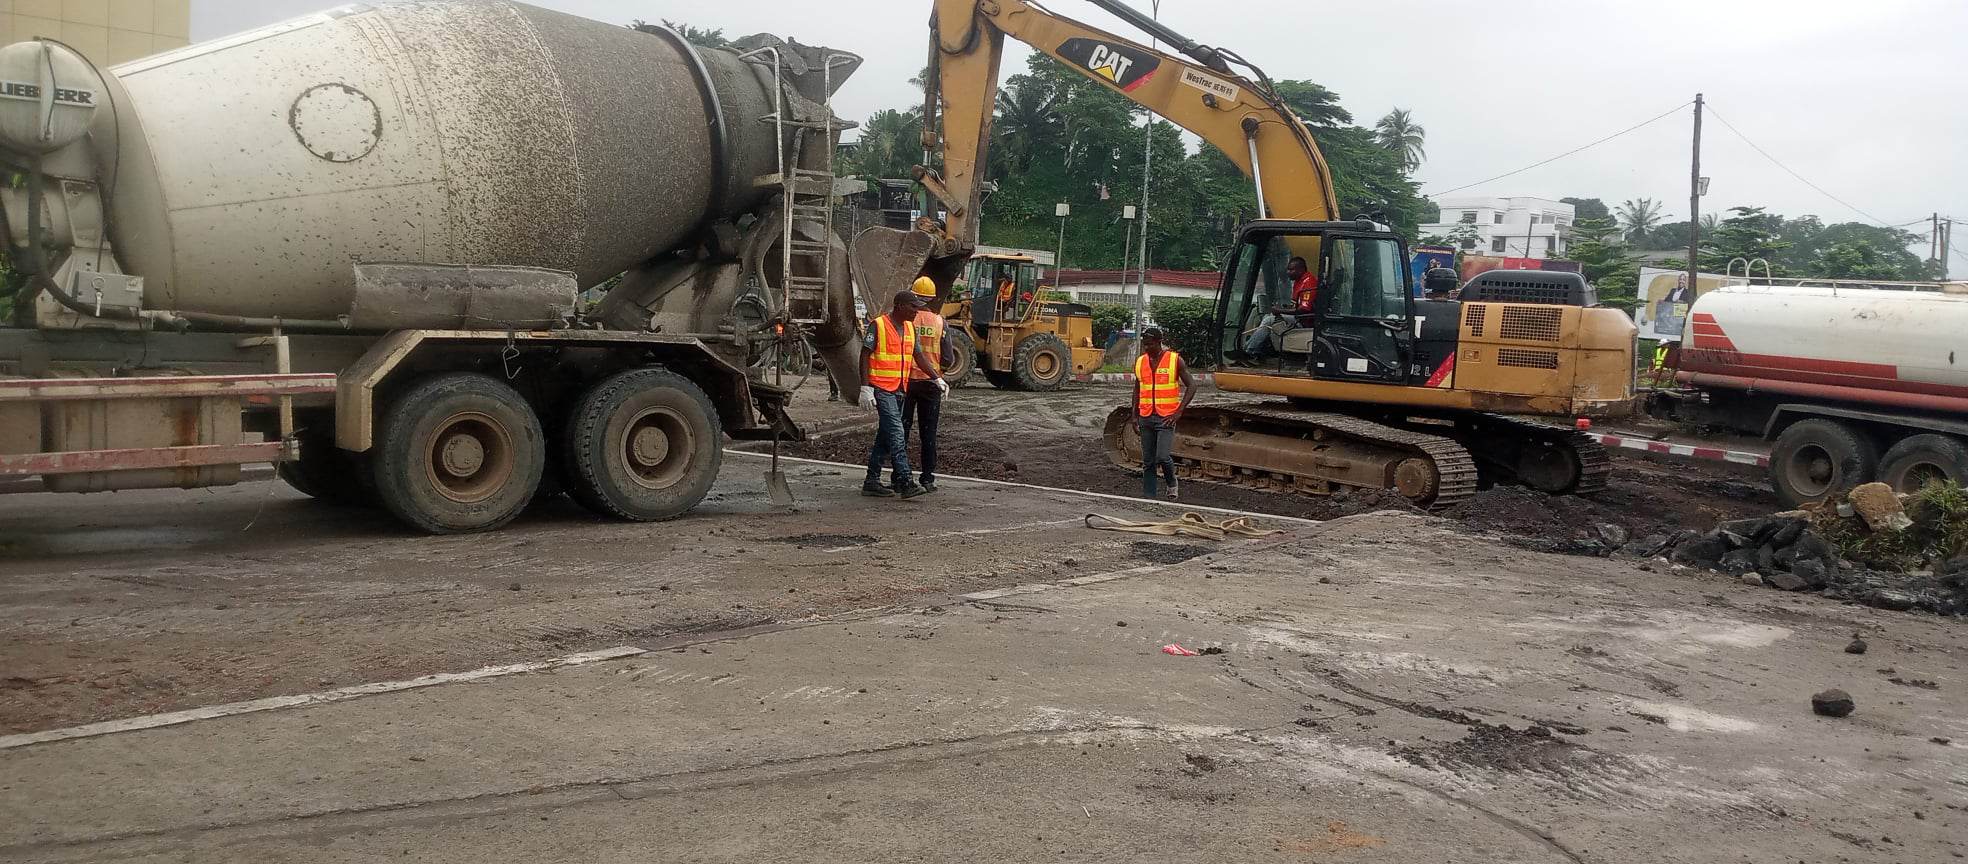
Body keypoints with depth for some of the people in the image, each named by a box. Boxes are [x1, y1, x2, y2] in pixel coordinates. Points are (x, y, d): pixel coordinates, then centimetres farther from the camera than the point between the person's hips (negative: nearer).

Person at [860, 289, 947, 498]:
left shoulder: (910, 328, 13)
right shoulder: (878, 325, -9)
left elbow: (918, 355, 17)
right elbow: (865, 356, -9)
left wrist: (937, 378, 8)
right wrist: (865, 387, -15)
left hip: (900, 389, 8)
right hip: (882, 389, -8)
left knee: (885, 436, 11)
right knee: (896, 435, -14)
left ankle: (872, 482, 17)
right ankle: (905, 483, -18)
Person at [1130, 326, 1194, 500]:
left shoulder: (1175, 360, -5)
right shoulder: (1140, 362, 7)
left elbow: (1191, 387, -3)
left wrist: (1179, 411, -12)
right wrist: (1135, 415, 13)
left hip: (1166, 418, -4)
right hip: (1146, 418, 5)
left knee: (1162, 456, -16)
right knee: (1148, 461, 6)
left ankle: (1172, 484, 11)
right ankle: (1148, 496, 12)